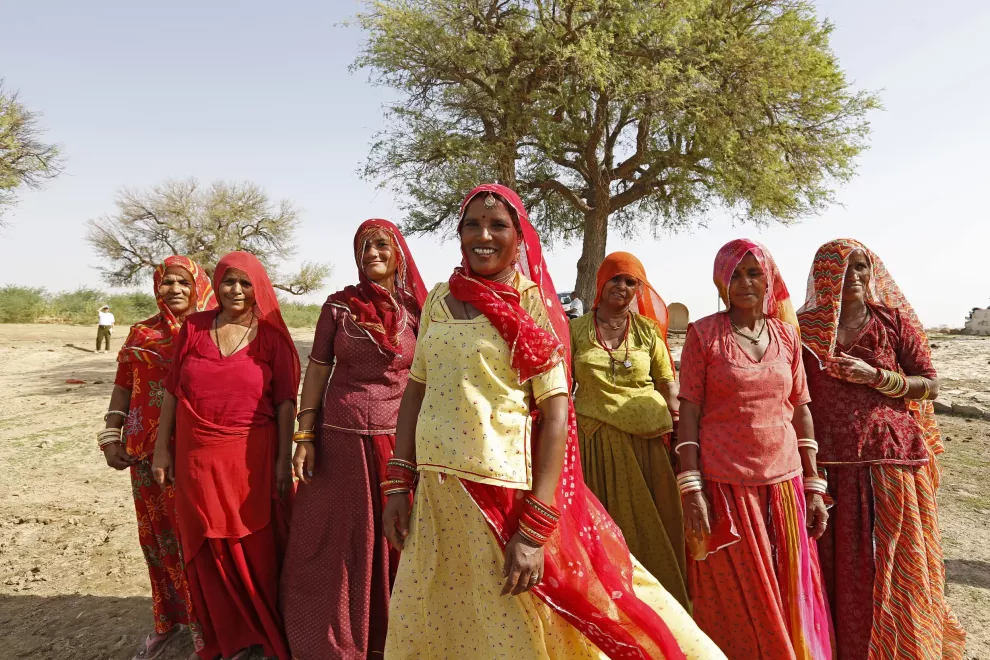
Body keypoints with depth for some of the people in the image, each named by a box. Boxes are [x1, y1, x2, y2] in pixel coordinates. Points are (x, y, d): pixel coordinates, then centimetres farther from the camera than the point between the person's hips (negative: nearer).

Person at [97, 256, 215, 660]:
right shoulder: (141, 333, 9)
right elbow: (123, 386, 13)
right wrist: (111, 437, 4)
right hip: (148, 452, 4)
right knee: (157, 534, 11)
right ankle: (167, 620, 27)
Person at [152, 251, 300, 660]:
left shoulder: (271, 335, -2)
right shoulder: (193, 327, 4)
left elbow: (285, 401, -3)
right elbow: (172, 391, 7)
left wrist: (284, 458, -7)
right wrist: (162, 448, 5)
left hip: (252, 458, -2)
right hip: (198, 457, 2)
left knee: (256, 547, 6)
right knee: (209, 549, 13)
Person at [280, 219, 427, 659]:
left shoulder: (417, 309, 2)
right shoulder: (339, 304, 1)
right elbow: (317, 370, 4)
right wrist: (305, 436, -2)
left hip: (399, 441, 0)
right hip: (341, 439, 0)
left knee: (394, 539, 8)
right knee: (336, 541, 8)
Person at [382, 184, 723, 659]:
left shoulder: (532, 303, -6)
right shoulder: (438, 298, 7)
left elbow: (556, 413, -11)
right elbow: (416, 390, 11)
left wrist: (535, 528, -17)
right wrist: (398, 484, 5)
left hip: (504, 491, -4)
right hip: (434, 491, 5)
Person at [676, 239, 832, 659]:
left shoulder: (786, 335, 7)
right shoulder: (703, 334, -4)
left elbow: (800, 411, 10)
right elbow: (689, 413, -6)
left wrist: (813, 485, 8)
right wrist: (691, 490, -12)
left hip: (783, 481, 4)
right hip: (724, 483, -3)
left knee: (790, 599, 13)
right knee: (736, 605, 7)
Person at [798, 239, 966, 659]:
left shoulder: (894, 320, 2)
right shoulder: (805, 328, 2)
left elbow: (930, 386, 2)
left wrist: (876, 376, -13)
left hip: (890, 457, 0)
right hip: (828, 463, 0)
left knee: (892, 565, 7)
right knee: (835, 568, 7)